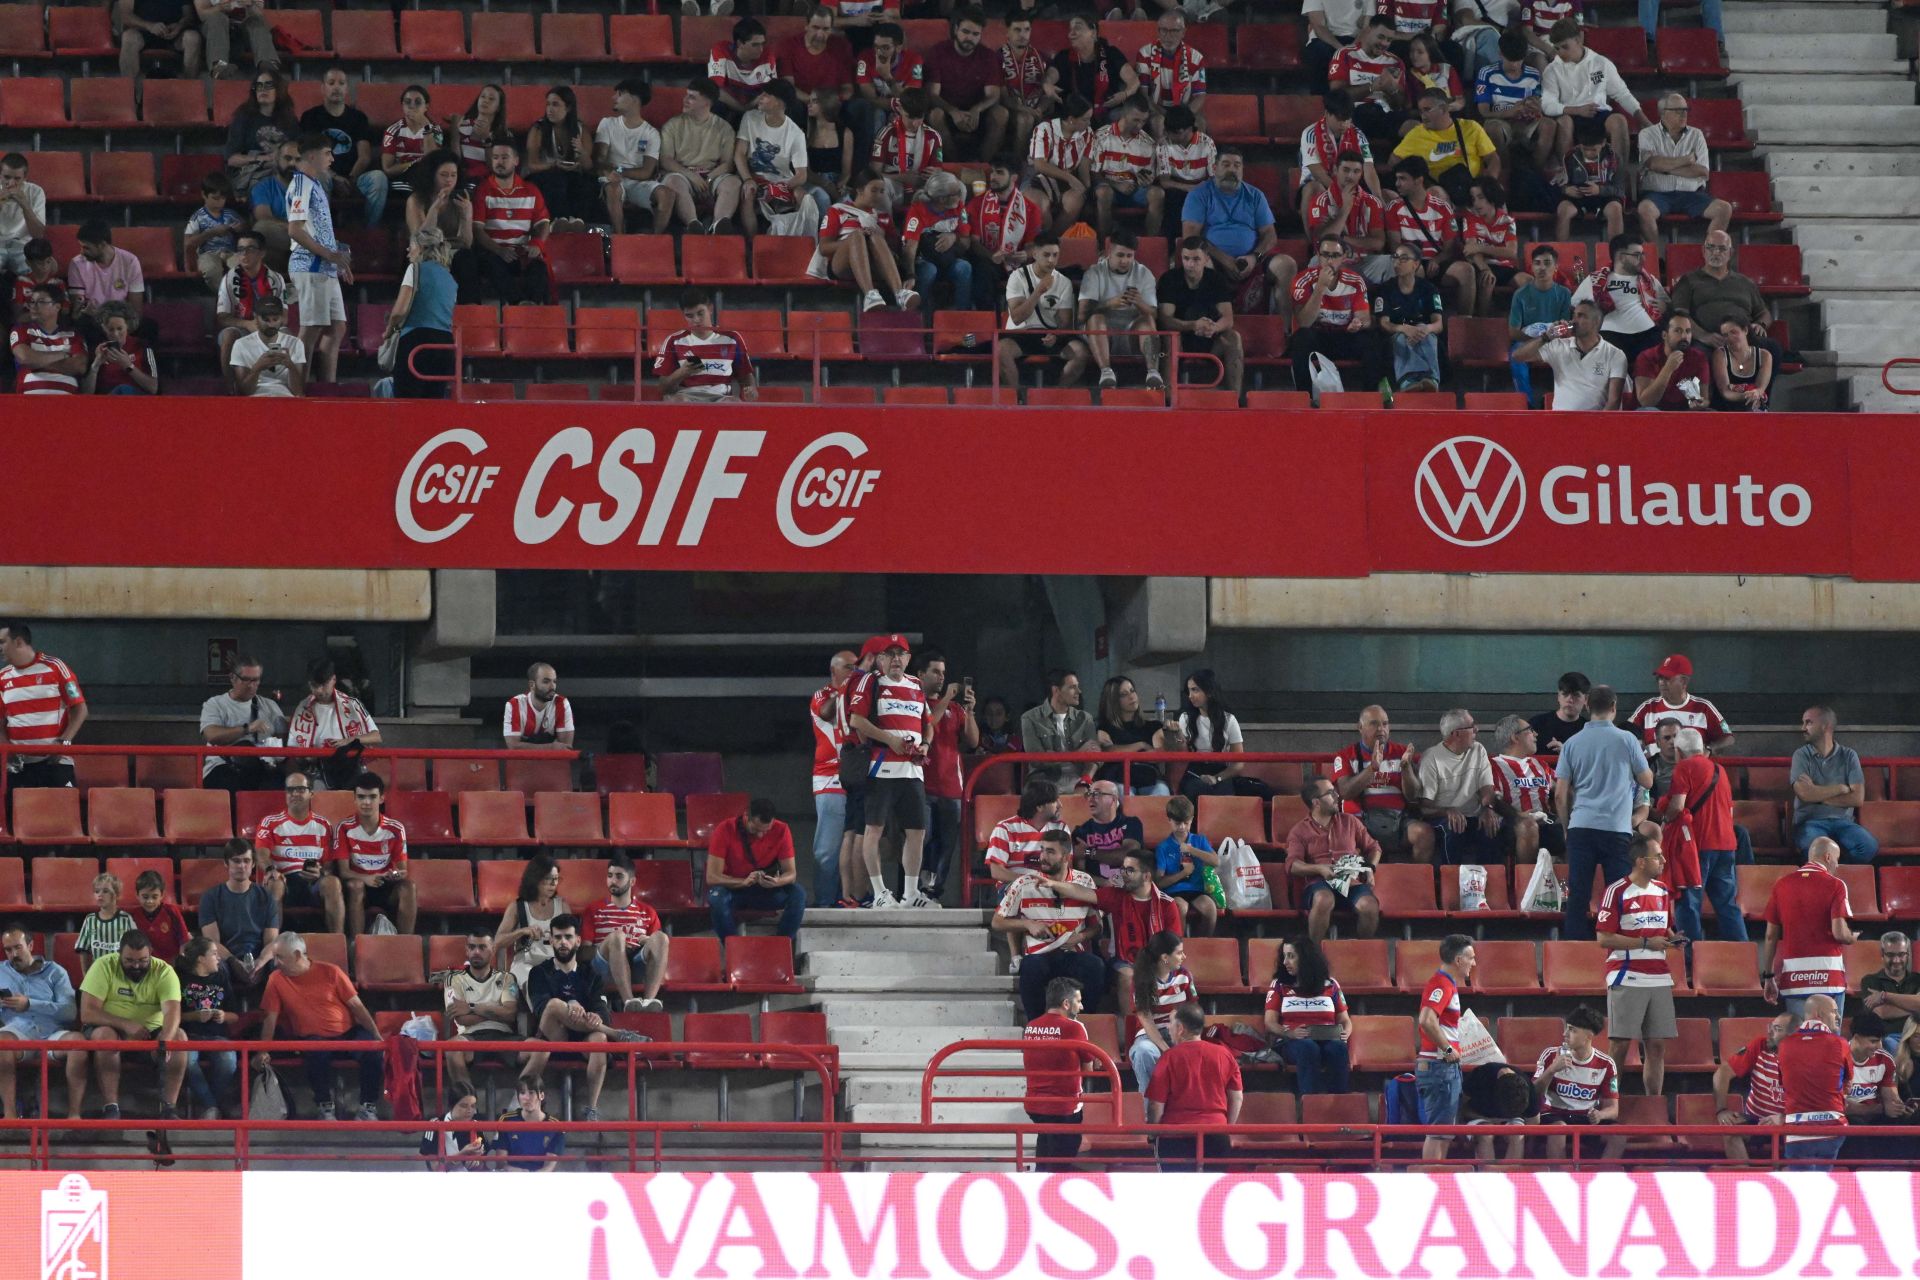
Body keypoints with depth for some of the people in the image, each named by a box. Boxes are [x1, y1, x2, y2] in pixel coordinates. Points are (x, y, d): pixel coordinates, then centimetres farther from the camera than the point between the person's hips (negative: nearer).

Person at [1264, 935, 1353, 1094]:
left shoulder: (1330, 985, 18)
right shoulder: (1279, 986, 15)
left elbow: (1345, 1020, 17)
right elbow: (1270, 1024, 5)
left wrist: (1345, 1034, -7)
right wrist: (1289, 1033, -16)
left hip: (1327, 1040, 1)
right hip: (1291, 1043, -1)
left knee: (1338, 1048, -35)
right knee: (1308, 1048, -38)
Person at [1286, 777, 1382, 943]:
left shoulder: (1350, 822, 20)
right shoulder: (1299, 830, 11)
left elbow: (1373, 847, 26)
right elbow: (1292, 865, -1)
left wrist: (1370, 868, 6)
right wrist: (1319, 869, -18)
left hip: (1352, 882, 2)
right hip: (1319, 884, -2)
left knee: (1369, 905, -31)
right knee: (1324, 900, -40)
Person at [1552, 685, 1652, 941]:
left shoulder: (1573, 744, 4)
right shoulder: (1625, 740, -2)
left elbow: (1560, 794, 5)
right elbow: (1647, 781, 8)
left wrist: (1566, 824, 19)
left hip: (1581, 826, 2)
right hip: (1617, 826, -2)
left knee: (1578, 893, 2)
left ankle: (1574, 941, -1)